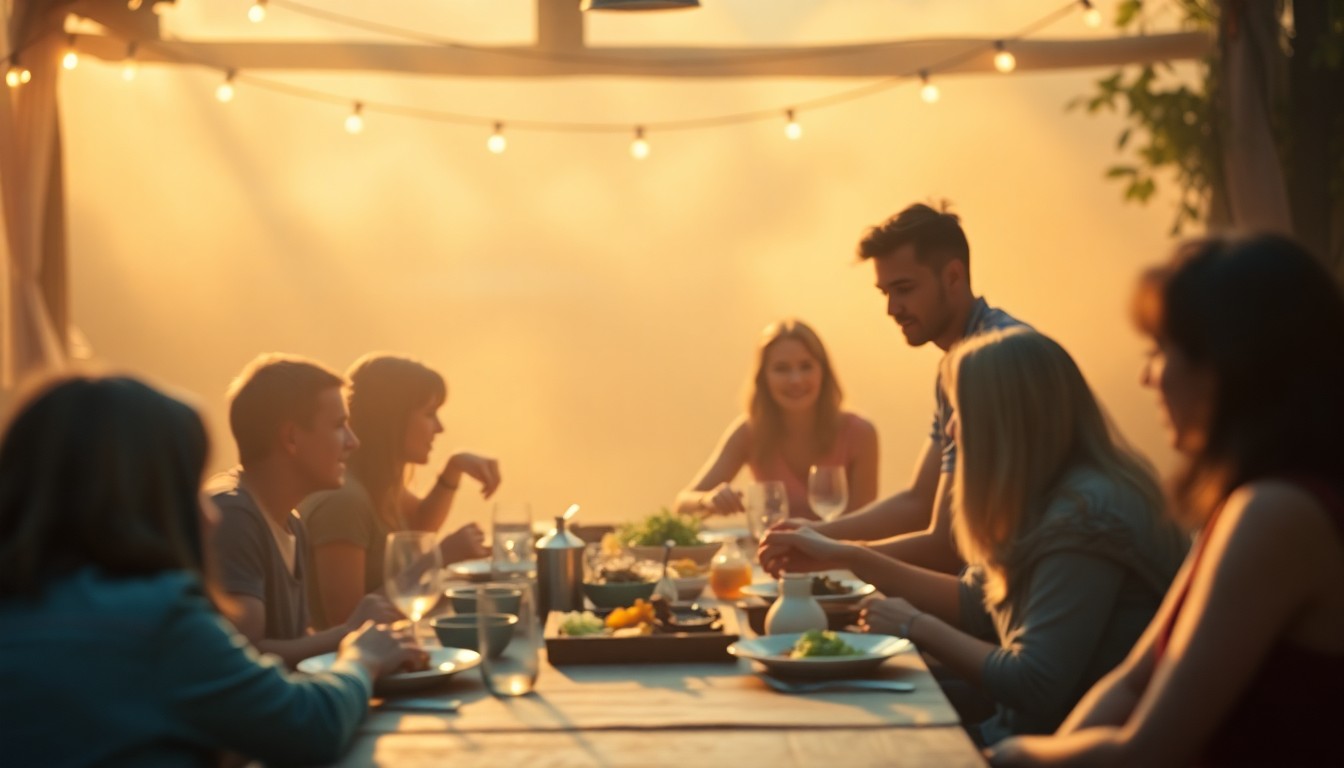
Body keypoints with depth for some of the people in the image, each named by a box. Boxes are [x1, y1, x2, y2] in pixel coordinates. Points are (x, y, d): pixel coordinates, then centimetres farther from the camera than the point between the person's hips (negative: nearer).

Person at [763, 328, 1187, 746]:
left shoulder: (1085, 516, -23)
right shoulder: (1046, 498, 7)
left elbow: (1034, 687, -24)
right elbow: (975, 603, 17)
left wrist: (917, 626, -11)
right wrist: (844, 556, 14)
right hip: (1025, 726, 9)